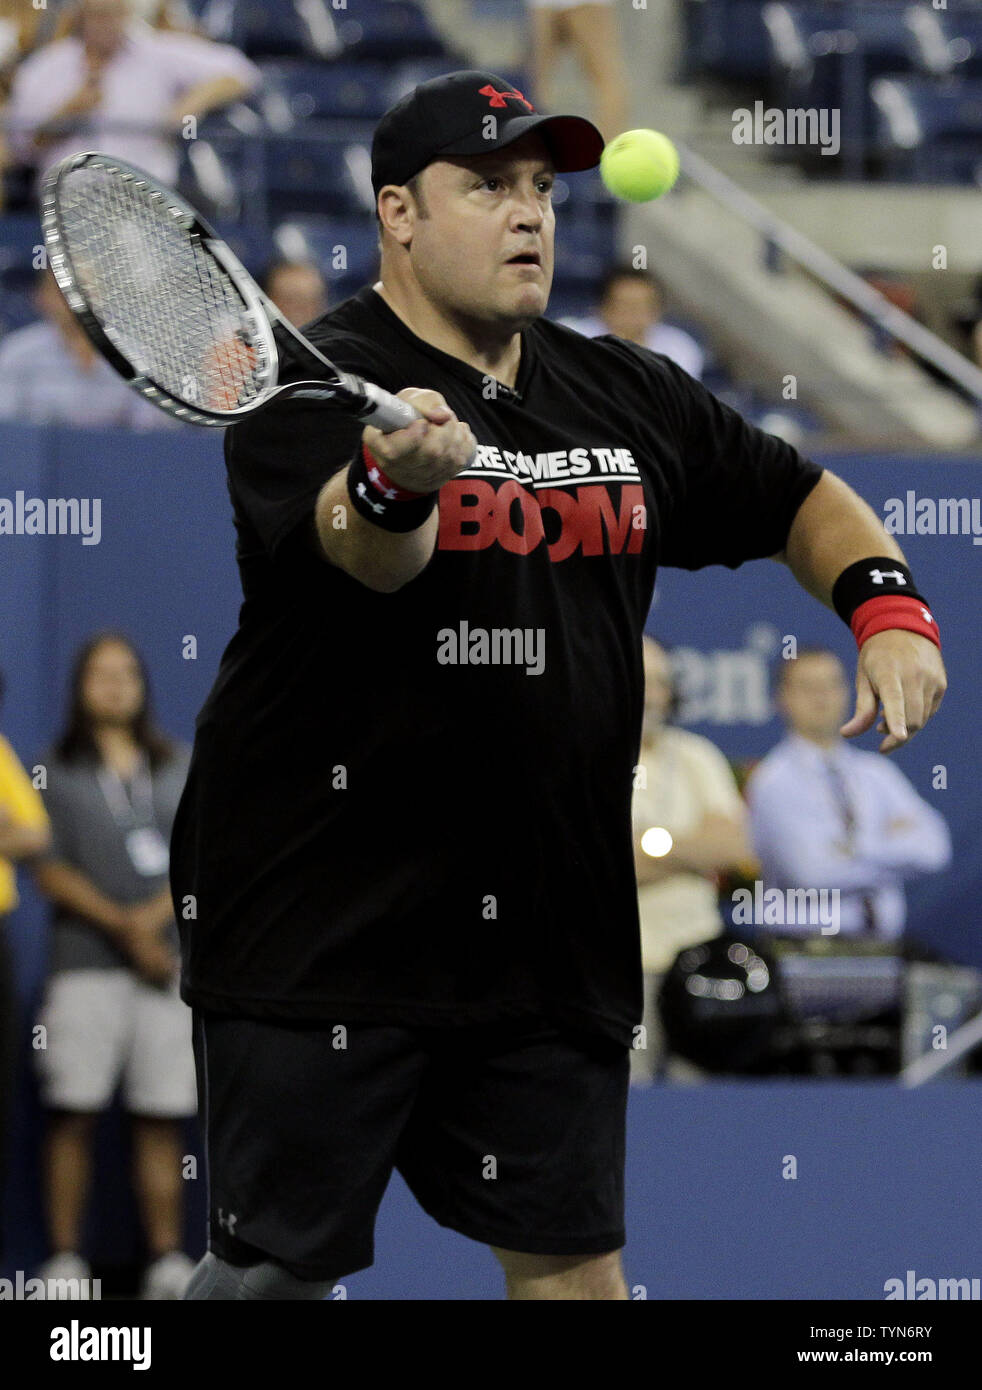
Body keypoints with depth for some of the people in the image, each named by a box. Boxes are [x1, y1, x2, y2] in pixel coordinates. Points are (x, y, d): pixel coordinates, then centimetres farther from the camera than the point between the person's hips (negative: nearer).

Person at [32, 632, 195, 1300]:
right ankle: (65, 1255, -5)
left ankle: (167, 1257, 0)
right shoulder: (59, 771, 7)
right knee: (73, 1114, -7)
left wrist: (155, 915, -8)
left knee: (161, 1118, 0)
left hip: (169, 961, 2)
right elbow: (50, 869, -1)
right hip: (86, 962, -2)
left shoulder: (179, 767, 15)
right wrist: (123, 928, -10)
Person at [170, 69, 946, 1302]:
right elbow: (365, 552, -29)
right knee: (276, 1269, -4)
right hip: (325, 921, -6)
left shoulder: (622, 396, 11)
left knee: (575, 1267, 8)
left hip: (554, 936, 6)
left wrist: (887, 611, 4)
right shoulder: (316, 386, -9)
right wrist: (397, 479, -52)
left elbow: (800, 501, 23)